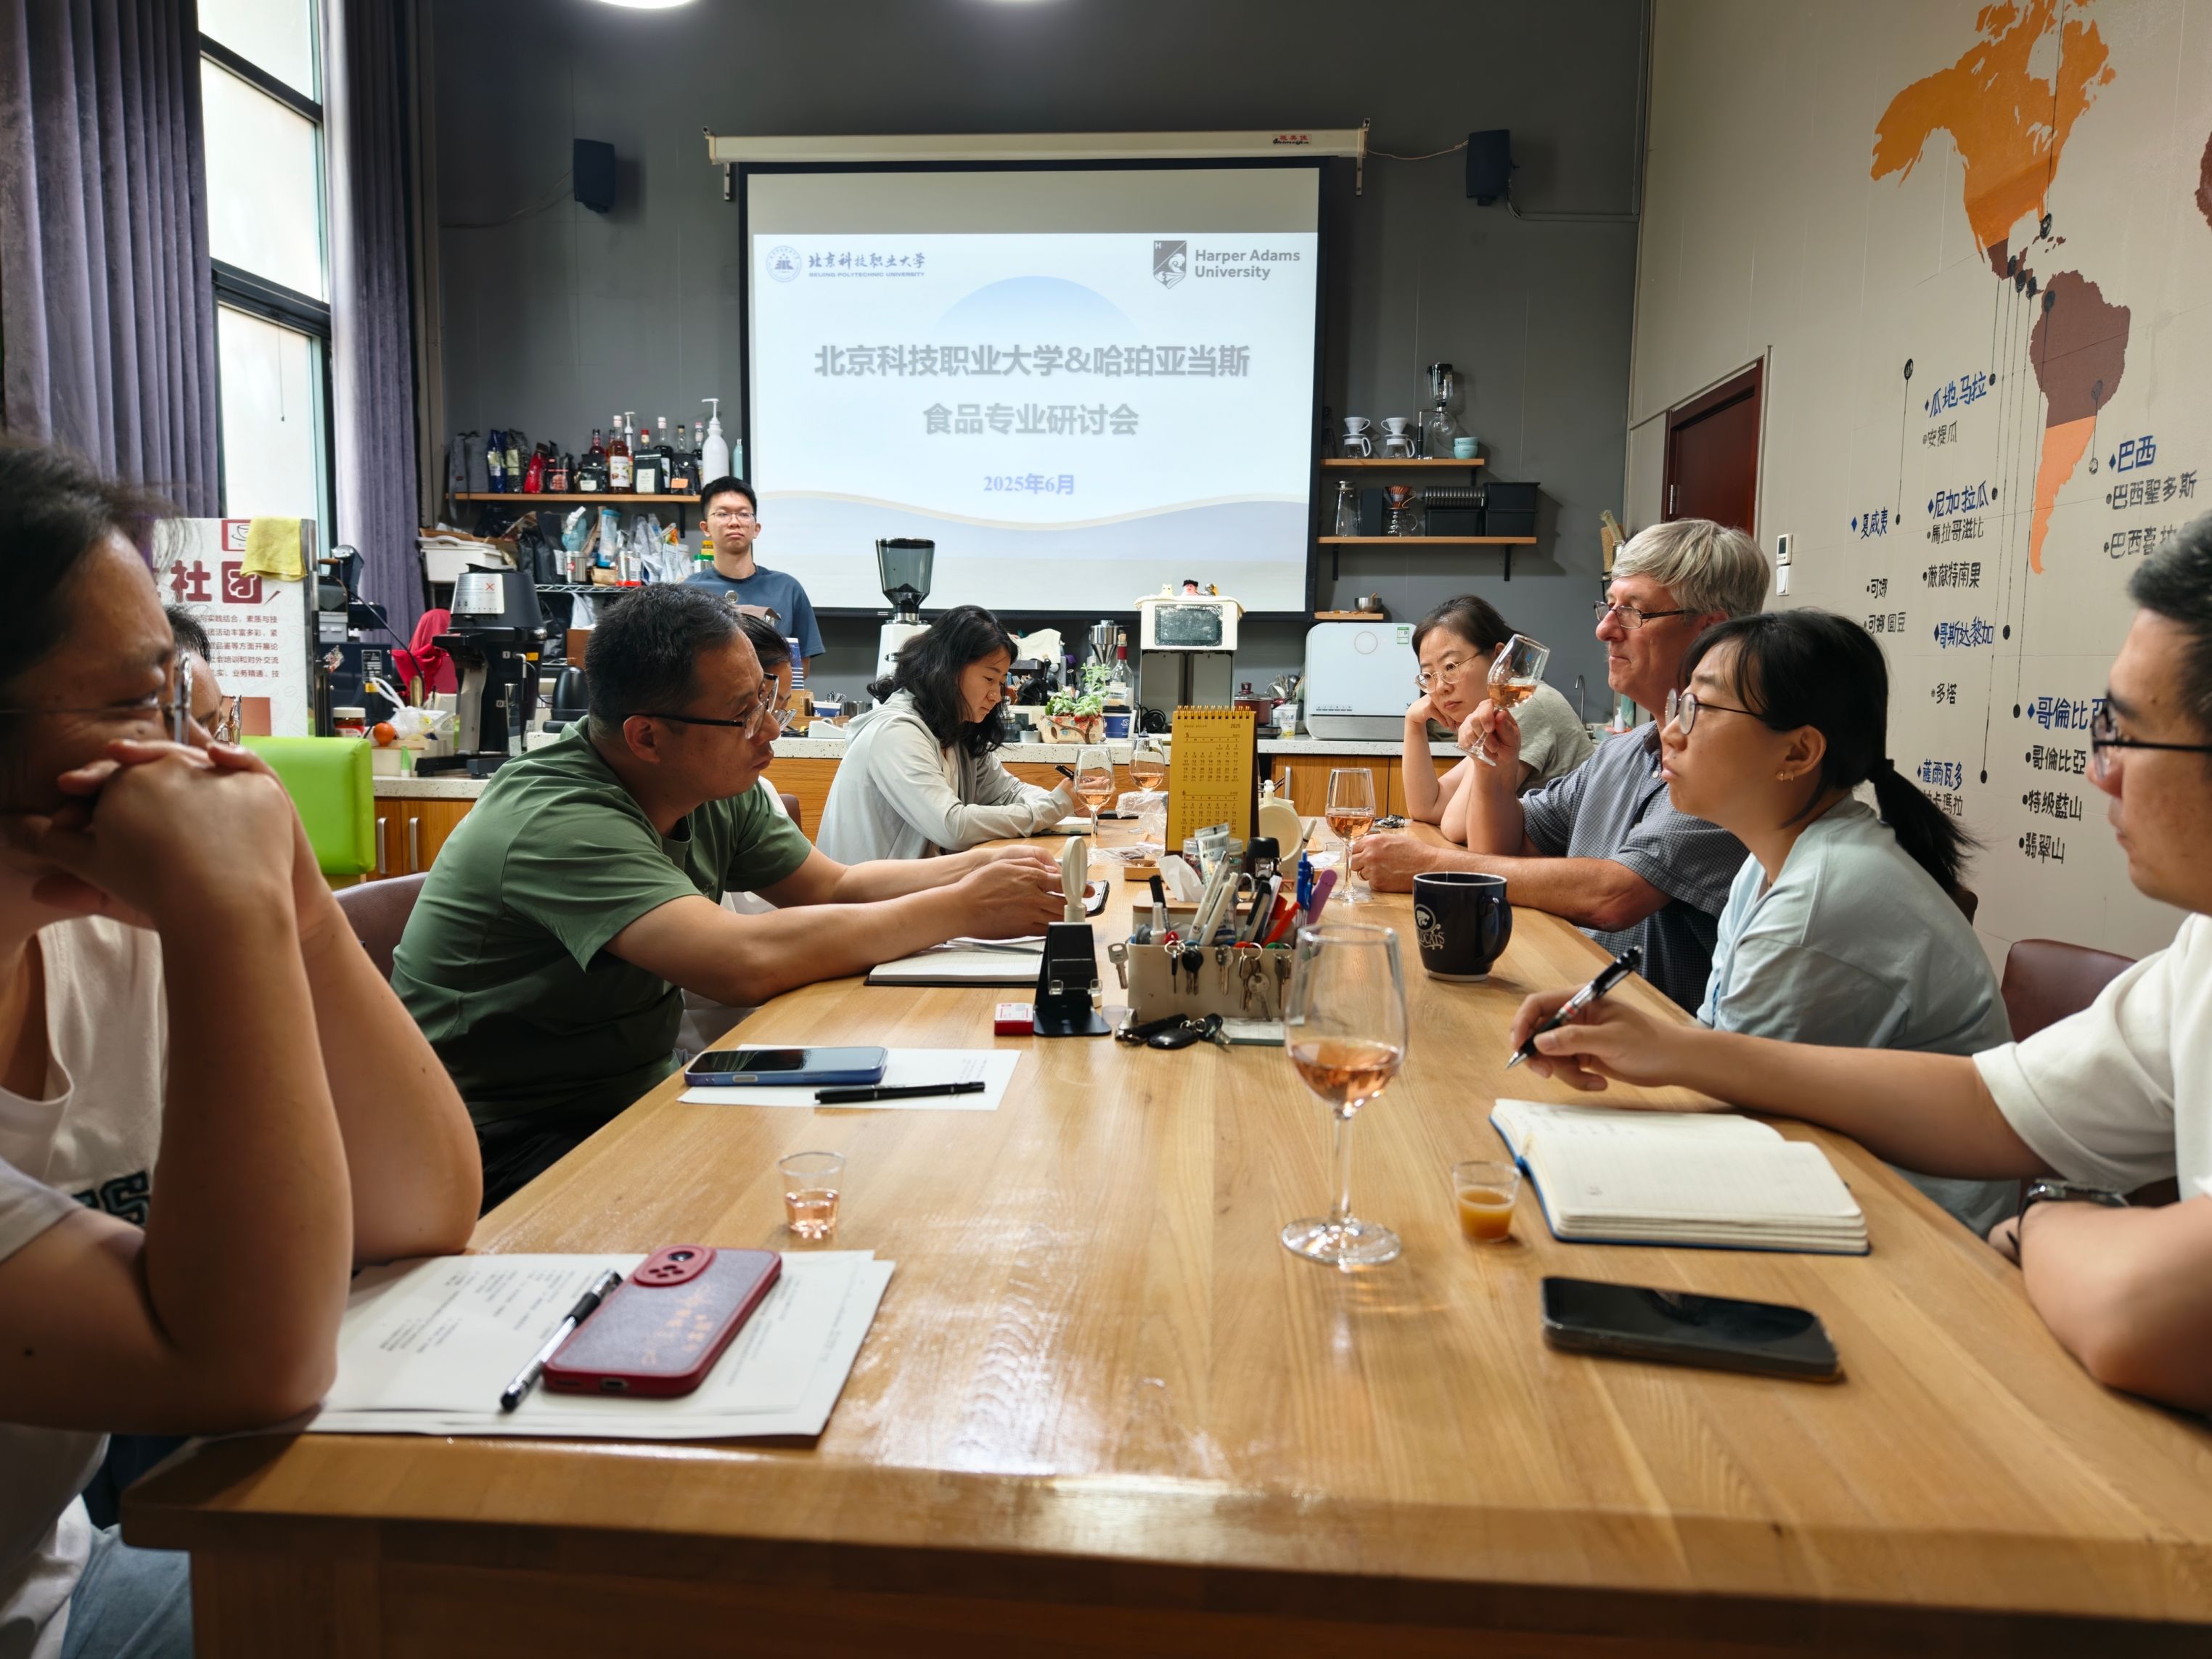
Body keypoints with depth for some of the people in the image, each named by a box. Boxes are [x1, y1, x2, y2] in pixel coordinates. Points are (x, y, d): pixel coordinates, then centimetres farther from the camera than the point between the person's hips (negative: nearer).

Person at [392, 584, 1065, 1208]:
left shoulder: (715, 791, -1)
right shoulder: (557, 823, -28)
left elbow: (836, 887, 9)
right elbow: (744, 962, -39)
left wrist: (977, 866, -9)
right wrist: (964, 908, -30)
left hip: (630, 1100, 8)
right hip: (506, 1147, -8)